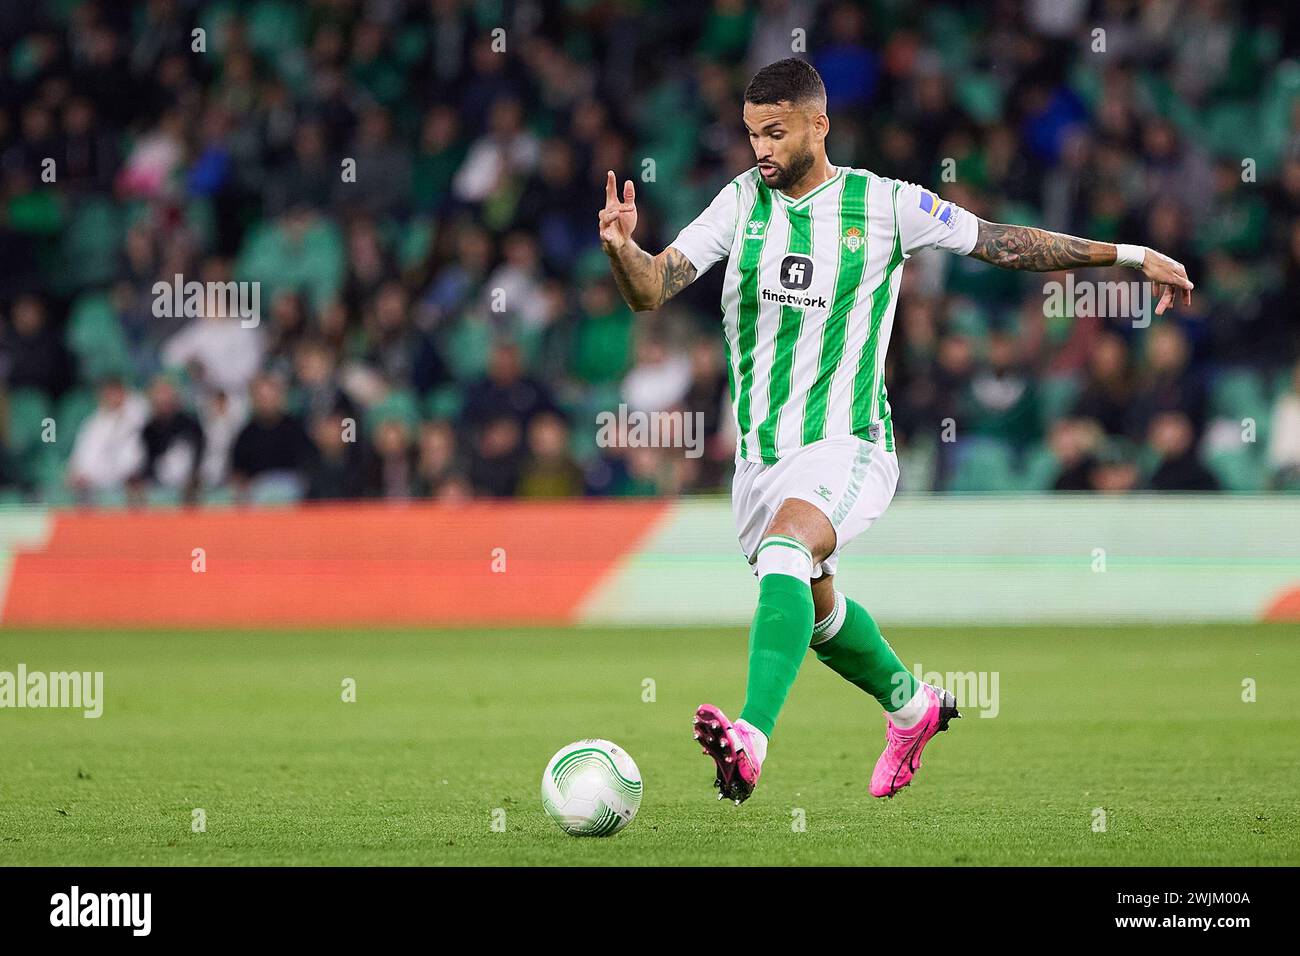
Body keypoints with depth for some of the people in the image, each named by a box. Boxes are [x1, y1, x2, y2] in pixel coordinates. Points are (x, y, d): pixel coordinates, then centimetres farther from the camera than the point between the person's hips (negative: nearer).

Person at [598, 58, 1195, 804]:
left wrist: (1130, 256, 9)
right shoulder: (742, 202, 1)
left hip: (848, 448, -5)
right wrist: (621, 248, -29)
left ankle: (752, 741, -49)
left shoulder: (886, 205, -5)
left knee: (783, 548, -34)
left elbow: (1002, 242, 6)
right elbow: (651, 290, -5)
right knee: (814, 609, 21)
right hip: (761, 454, 5)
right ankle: (912, 706, 51)